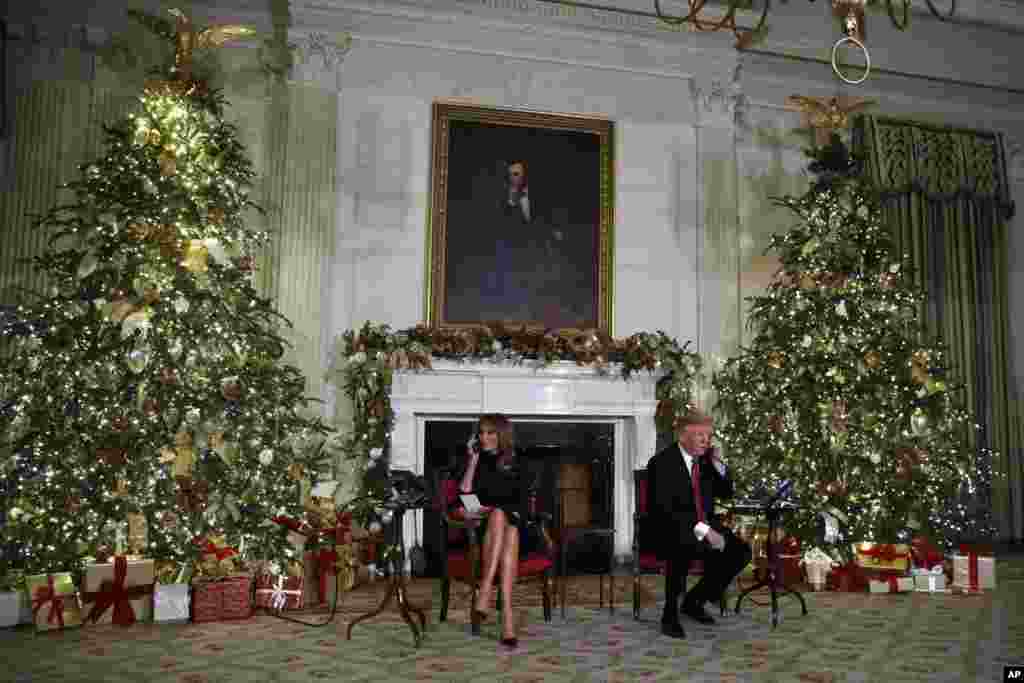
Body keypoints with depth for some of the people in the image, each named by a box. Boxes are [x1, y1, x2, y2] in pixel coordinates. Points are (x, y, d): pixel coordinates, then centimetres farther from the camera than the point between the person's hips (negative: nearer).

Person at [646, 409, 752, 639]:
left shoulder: (705, 460, 8)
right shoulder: (662, 462, -13)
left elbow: (726, 493, 18)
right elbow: (664, 508, -23)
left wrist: (718, 464, -1)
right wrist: (702, 529, -31)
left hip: (705, 527, 7)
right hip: (671, 530, -7)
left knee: (741, 551, -12)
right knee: (684, 549, -38)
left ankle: (694, 600, 5)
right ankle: (670, 614, -18)